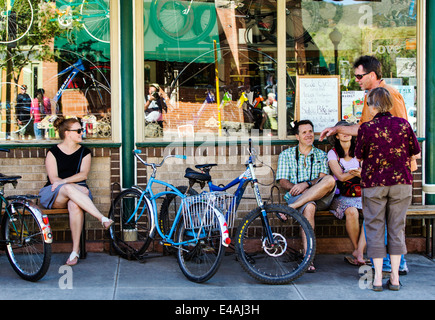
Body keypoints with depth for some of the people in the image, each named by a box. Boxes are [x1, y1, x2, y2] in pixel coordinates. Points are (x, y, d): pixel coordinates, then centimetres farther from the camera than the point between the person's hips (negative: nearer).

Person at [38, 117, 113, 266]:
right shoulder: (53, 152, 6)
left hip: (77, 191, 1)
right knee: (68, 189, -38)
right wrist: (76, 186, -18)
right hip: (54, 194, -1)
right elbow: (53, 179, -5)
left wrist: (63, 181, -20)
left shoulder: (84, 152, 13)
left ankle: (75, 251, -35)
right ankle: (103, 219, -46)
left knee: (75, 205, -37)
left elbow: (83, 174, -3)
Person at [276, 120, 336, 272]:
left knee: (330, 180, -33)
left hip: (321, 197, 2)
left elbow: (323, 178, 3)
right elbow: (283, 182, 6)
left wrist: (306, 184, -17)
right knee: (309, 208, -39)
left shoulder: (321, 155, 19)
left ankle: (290, 208, -35)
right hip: (296, 196, -2)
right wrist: (297, 188, -15)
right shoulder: (286, 155, 16)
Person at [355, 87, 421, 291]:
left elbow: (359, 156, 0)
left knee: (375, 228, 5)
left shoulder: (367, 128, -10)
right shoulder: (403, 124, -3)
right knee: (396, 227, 10)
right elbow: (416, 152, 5)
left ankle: (378, 278, 5)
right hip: (401, 182, 2)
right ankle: (395, 277, 11)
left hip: (374, 183, -2)